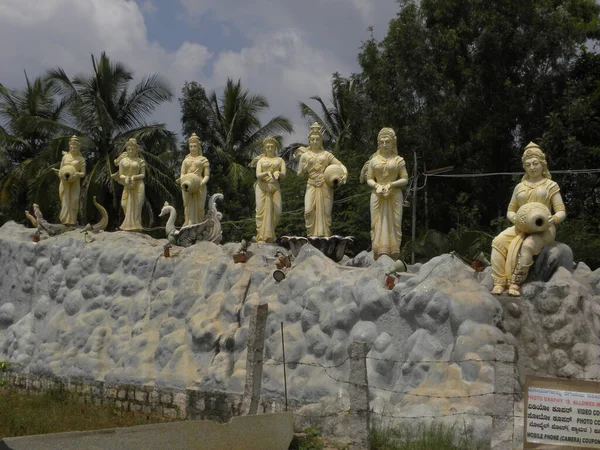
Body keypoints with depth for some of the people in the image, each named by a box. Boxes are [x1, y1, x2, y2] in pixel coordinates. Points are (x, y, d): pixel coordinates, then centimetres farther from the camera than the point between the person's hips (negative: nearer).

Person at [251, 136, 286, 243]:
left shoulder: (279, 160, 17)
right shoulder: (261, 160, 14)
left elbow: (283, 174, 3)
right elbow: (258, 175, 0)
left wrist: (278, 173, -21)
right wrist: (267, 173, -21)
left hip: (275, 187, 1)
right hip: (262, 186, -1)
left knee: (277, 211, -10)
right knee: (262, 211, -8)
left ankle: (270, 234, 9)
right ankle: (261, 237, -7)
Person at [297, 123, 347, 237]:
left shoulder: (326, 154, 11)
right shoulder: (305, 155, 11)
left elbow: (340, 165, 10)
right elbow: (299, 173, 11)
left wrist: (344, 175, -8)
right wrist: (305, 167, -7)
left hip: (325, 186, 0)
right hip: (312, 186, 0)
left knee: (325, 211, -2)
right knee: (309, 210, -13)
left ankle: (325, 235, 3)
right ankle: (311, 235, -4)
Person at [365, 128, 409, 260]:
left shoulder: (398, 160, 4)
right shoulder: (374, 160, 9)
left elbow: (405, 179, 0)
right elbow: (369, 179, 9)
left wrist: (391, 184, -14)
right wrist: (377, 185, -11)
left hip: (394, 196, -2)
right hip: (377, 196, 2)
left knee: (393, 224, -3)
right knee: (378, 225, -2)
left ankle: (393, 256, -3)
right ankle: (379, 256, -1)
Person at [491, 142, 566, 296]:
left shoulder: (550, 185, 9)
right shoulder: (520, 187, 19)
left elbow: (561, 212, 5)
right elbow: (510, 211, 20)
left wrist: (553, 219, -20)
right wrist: (515, 217, -5)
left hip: (543, 229, -4)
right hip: (521, 228, 4)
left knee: (527, 245, -38)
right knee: (498, 241, -27)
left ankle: (516, 283, -36)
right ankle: (499, 282, -32)